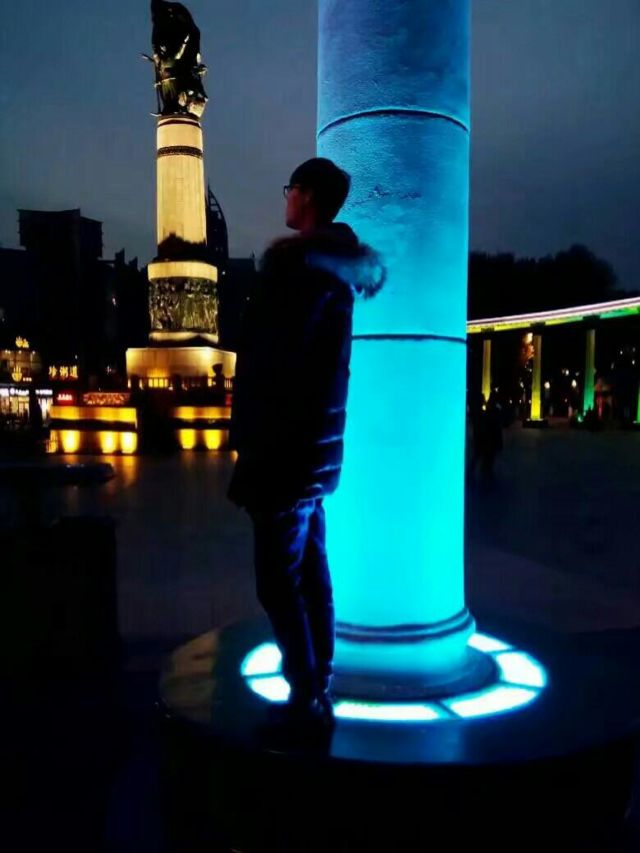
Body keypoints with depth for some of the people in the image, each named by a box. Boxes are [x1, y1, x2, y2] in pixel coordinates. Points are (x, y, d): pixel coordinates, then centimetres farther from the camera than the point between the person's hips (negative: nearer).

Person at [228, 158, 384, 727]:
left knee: (280, 582, -2)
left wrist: (250, 441, -11)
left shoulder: (296, 261, -13)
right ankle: (319, 693, 23)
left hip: (288, 447, -9)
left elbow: (269, 362, -17)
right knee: (311, 573, 13)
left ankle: (307, 703, 7)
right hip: (318, 446, 9)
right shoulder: (338, 265, 15)